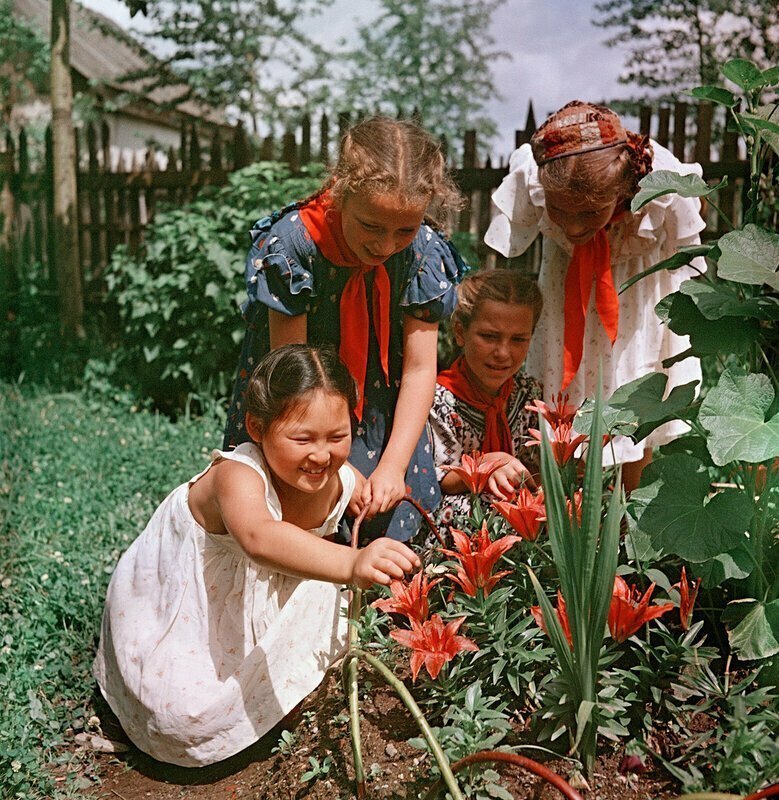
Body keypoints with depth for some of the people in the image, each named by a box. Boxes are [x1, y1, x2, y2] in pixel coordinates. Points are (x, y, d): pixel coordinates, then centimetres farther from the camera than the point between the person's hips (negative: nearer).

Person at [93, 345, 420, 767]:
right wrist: (350, 563, -75)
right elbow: (259, 538, -62)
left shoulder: (344, 482, -19)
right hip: (171, 604, -6)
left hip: (249, 601, 6)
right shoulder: (239, 476, -39)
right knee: (191, 719, -15)